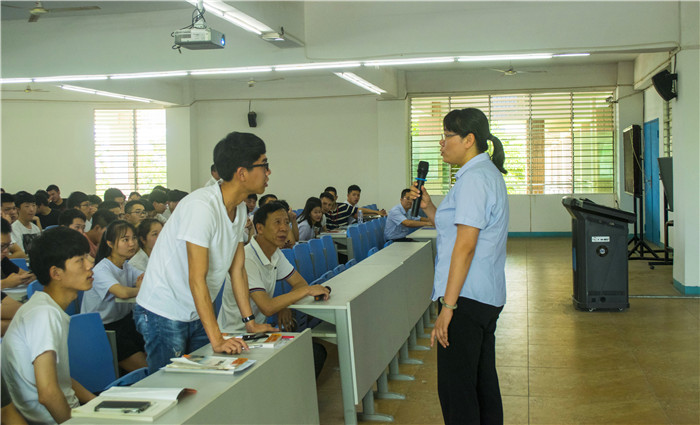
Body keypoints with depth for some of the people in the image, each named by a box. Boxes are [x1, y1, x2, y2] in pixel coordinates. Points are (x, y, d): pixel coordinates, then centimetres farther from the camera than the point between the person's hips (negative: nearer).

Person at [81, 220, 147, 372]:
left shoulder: (127, 267, 9)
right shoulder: (101, 270, -19)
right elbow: (122, 293, -37)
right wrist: (141, 289, -17)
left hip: (125, 322, 8)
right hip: (104, 330, -8)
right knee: (146, 368, -18)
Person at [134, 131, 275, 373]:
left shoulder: (240, 209, 3)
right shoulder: (201, 206, -26)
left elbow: (237, 269, 8)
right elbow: (197, 279, -28)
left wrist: (250, 322, 5)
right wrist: (217, 339, -30)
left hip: (196, 315, 8)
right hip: (163, 314, -8)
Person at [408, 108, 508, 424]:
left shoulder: (474, 178, -16)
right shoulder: (488, 173, 17)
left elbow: (465, 245, -22)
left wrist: (448, 307, -22)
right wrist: (428, 207, 6)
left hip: (467, 296, -11)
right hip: (487, 295, 11)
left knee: (456, 389, -5)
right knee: (483, 380, 19)